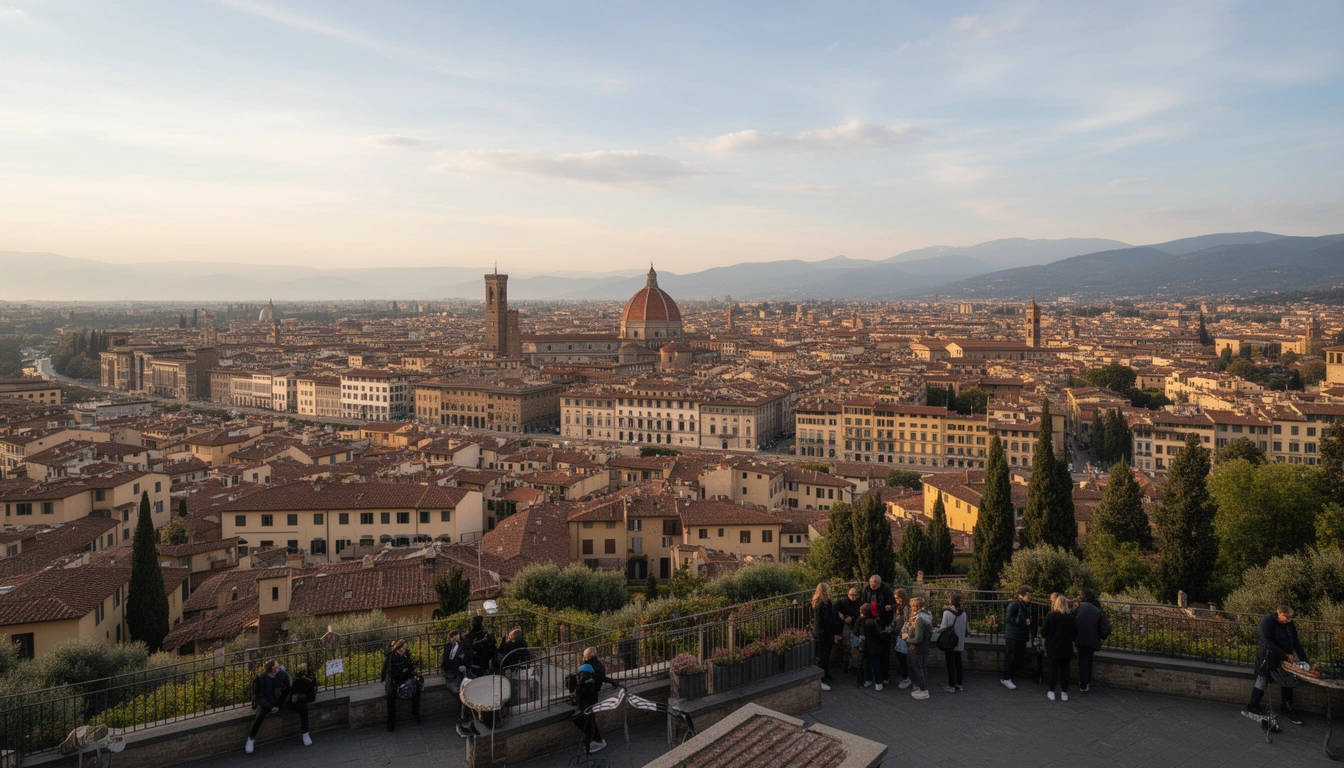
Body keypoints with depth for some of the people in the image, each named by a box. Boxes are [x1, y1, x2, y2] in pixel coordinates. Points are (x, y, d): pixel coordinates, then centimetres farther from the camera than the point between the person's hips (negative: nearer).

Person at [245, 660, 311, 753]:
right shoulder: (260, 678, -23)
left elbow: (289, 687, 3)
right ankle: (251, 739, -9)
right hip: (267, 702, -3)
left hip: (282, 700, 3)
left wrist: (293, 696, -15)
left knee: (302, 707, -15)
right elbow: (259, 697, -14)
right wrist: (271, 707, -24)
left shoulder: (282, 674, -15)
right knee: (260, 715, -35)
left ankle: (305, 734, 2)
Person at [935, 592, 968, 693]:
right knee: (958, 662, 16)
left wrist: (939, 626, 5)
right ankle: (959, 684, 25)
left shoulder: (947, 612, -17)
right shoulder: (963, 613, -2)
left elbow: (943, 628, -14)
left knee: (950, 663, 3)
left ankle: (951, 686, 5)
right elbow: (965, 628, 5)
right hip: (960, 643, 5)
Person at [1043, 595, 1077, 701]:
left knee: (1053, 669, 7)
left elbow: (1043, 632, -9)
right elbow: (1075, 633, 1)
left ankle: (1052, 692, 11)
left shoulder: (1051, 616, -12)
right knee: (1064, 670, 9)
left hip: (1053, 647, -1)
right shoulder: (1071, 617, -5)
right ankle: (1064, 693, 12)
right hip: (1066, 648, 2)